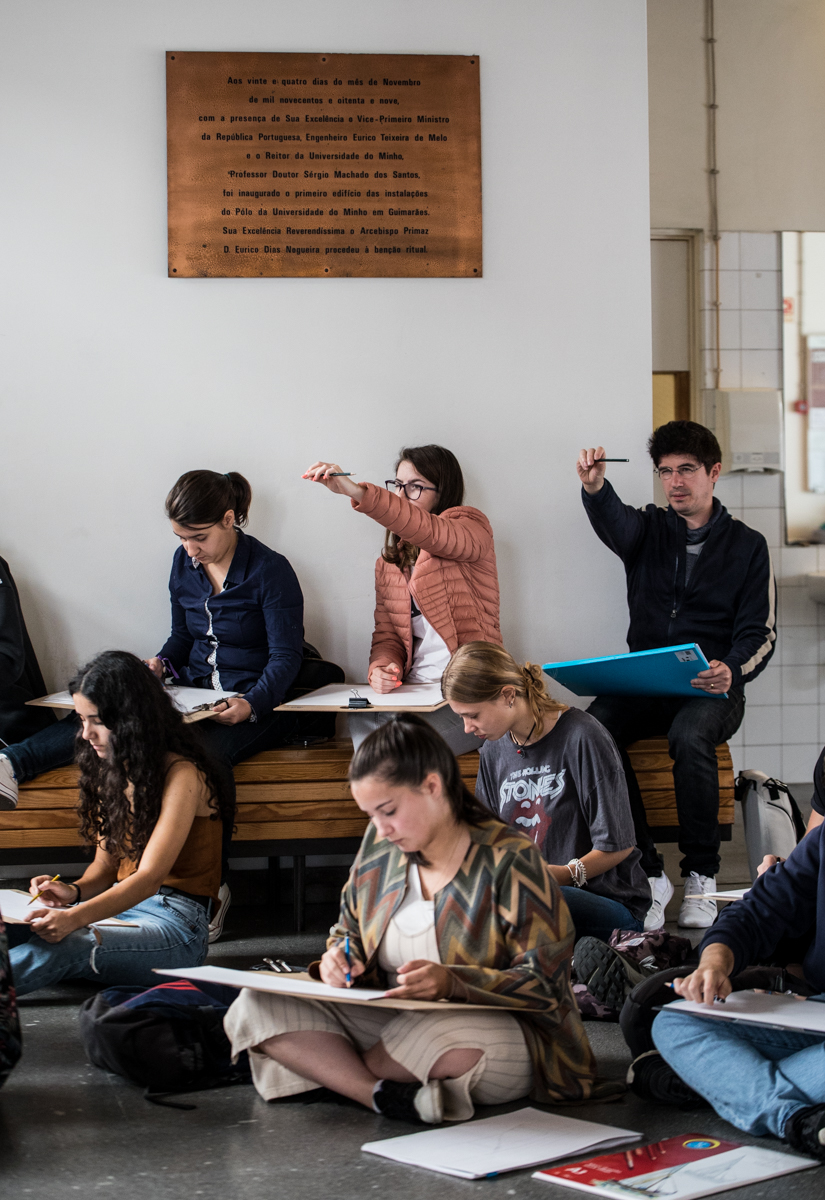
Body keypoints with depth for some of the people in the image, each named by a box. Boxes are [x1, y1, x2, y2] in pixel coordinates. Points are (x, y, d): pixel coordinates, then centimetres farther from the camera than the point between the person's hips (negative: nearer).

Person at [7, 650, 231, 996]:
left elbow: (150, 877, -22)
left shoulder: (181, 775, -12)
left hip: (176, 920, -7)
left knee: (64, 945, -36)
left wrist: (76, 917, -36)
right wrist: (75, 891, -7)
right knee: (10, 925, -21)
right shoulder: (114, 770, 15)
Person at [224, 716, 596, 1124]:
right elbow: (349, 931, 20)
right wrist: (341, 958, -5)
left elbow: (544, 982, -15)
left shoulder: (510, 860, -12)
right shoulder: (380, 845, 6)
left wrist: (453, 983, -30)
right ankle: (385, 1096, -33)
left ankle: (329, 1067, -12)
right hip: (391, 1022, 6)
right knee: (257, 1006, -12)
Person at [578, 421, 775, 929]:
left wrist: (732, 671, -22)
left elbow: (760, 633, 2)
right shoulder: (648, 530, 13)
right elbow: (613, 521, -13)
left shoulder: (747, 545, 10)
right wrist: (594, 486, -38)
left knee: (690, 736, -37)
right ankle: (647, 874, -20)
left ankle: (701, 877, -18)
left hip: (712, 687, -2)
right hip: (642, 685, 2)